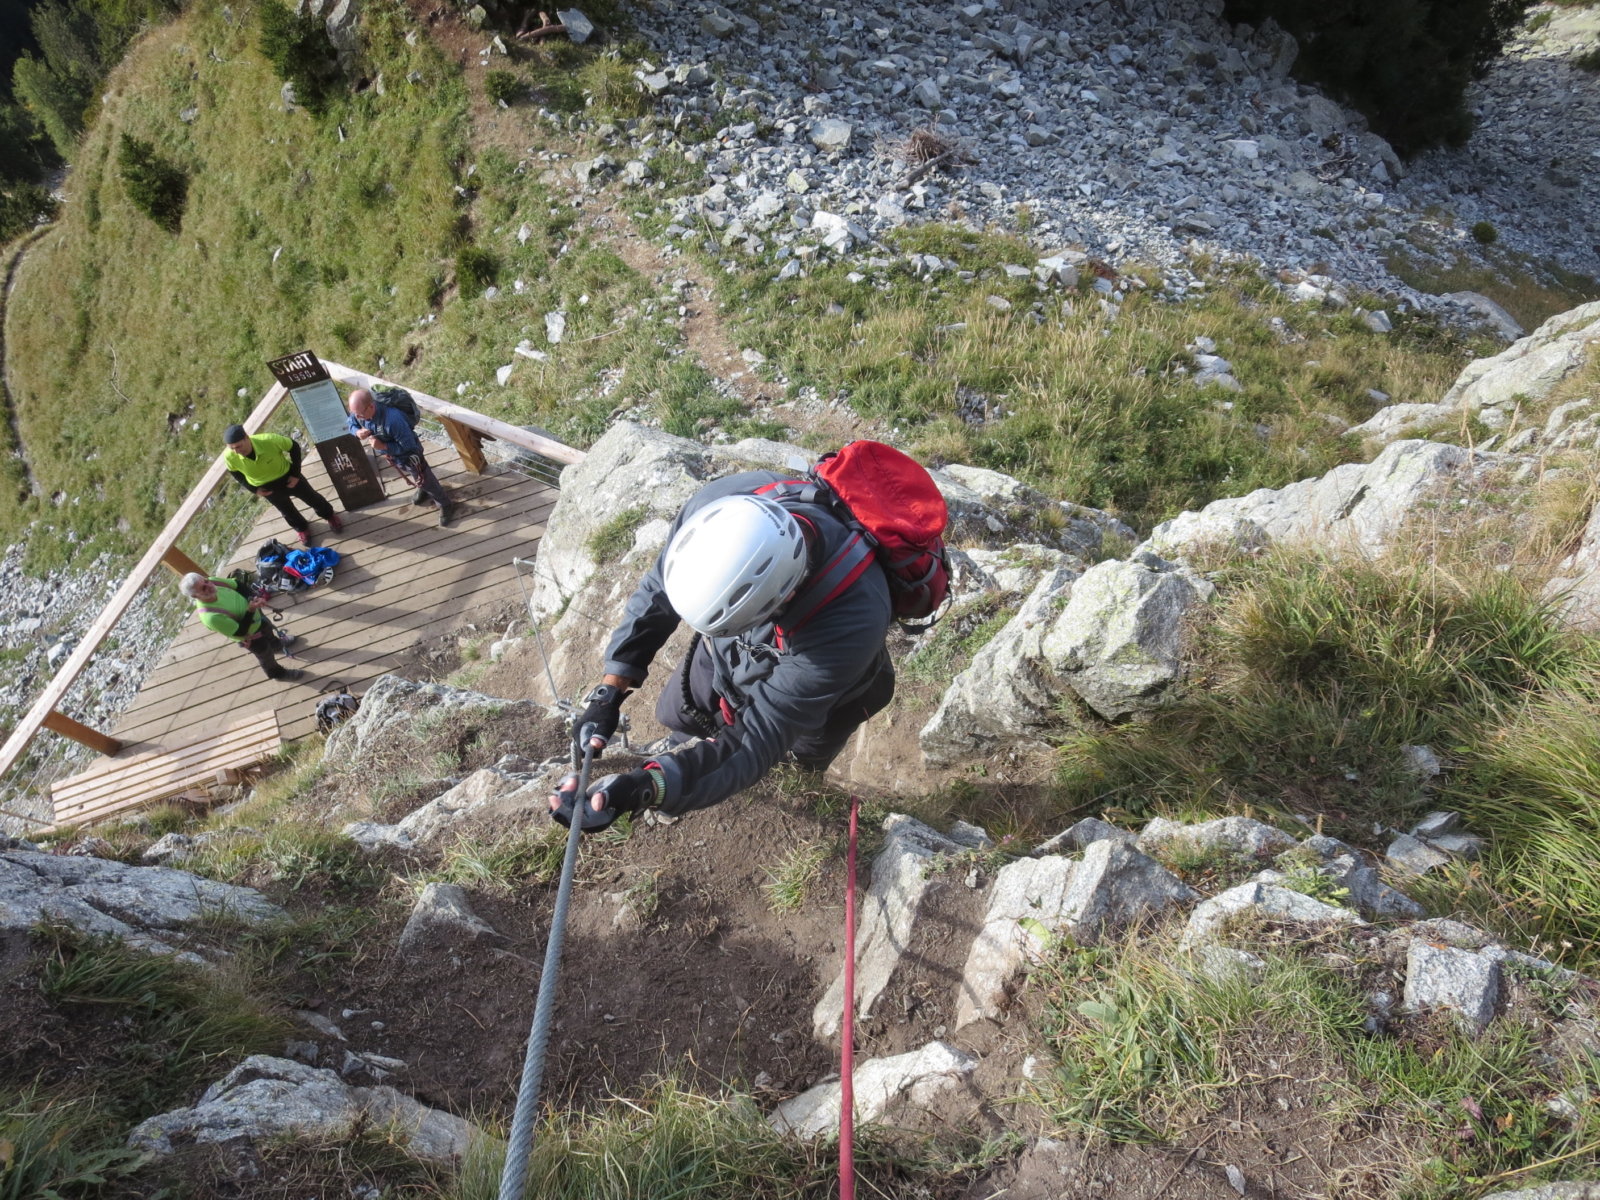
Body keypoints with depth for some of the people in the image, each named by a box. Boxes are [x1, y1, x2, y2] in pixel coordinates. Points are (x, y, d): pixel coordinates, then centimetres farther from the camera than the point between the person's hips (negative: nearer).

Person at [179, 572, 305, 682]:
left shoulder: (213, 582, -28)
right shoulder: (210, 617, -45)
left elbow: (238, 586, -7)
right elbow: (240, 631, -32)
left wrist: (254, 598, -21)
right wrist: (251, 610, -40)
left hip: (257, 616, 6)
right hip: (251, 636, -5)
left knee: (269, 632, 38)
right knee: (266, 655, 25)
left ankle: (278, 644, 73)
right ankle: (277, 673, 57)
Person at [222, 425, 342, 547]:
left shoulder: (269, 440, -37)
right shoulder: (229, 456, -29)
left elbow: (294, 447, -18)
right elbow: (235, 473, -5)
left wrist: (295, 473, -15)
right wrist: (254, 489, -10)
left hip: (287, 476, -2)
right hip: (266, 487, 2)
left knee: (311, 498, 20)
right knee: (287, 510, 24)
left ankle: (329, 515, 52)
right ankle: (301, 528, 55)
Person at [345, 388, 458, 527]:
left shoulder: (392, 419, -45)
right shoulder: (358, 411, -24)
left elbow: (408, 447, -34)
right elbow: (351, 424, -1)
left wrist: (383, 446, -40)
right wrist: (358, 432, -24)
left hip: (409, 454, -6)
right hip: (390, 453, 7)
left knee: (426, 480, 15)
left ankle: (446, 505, 38)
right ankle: (424, 492, 63)